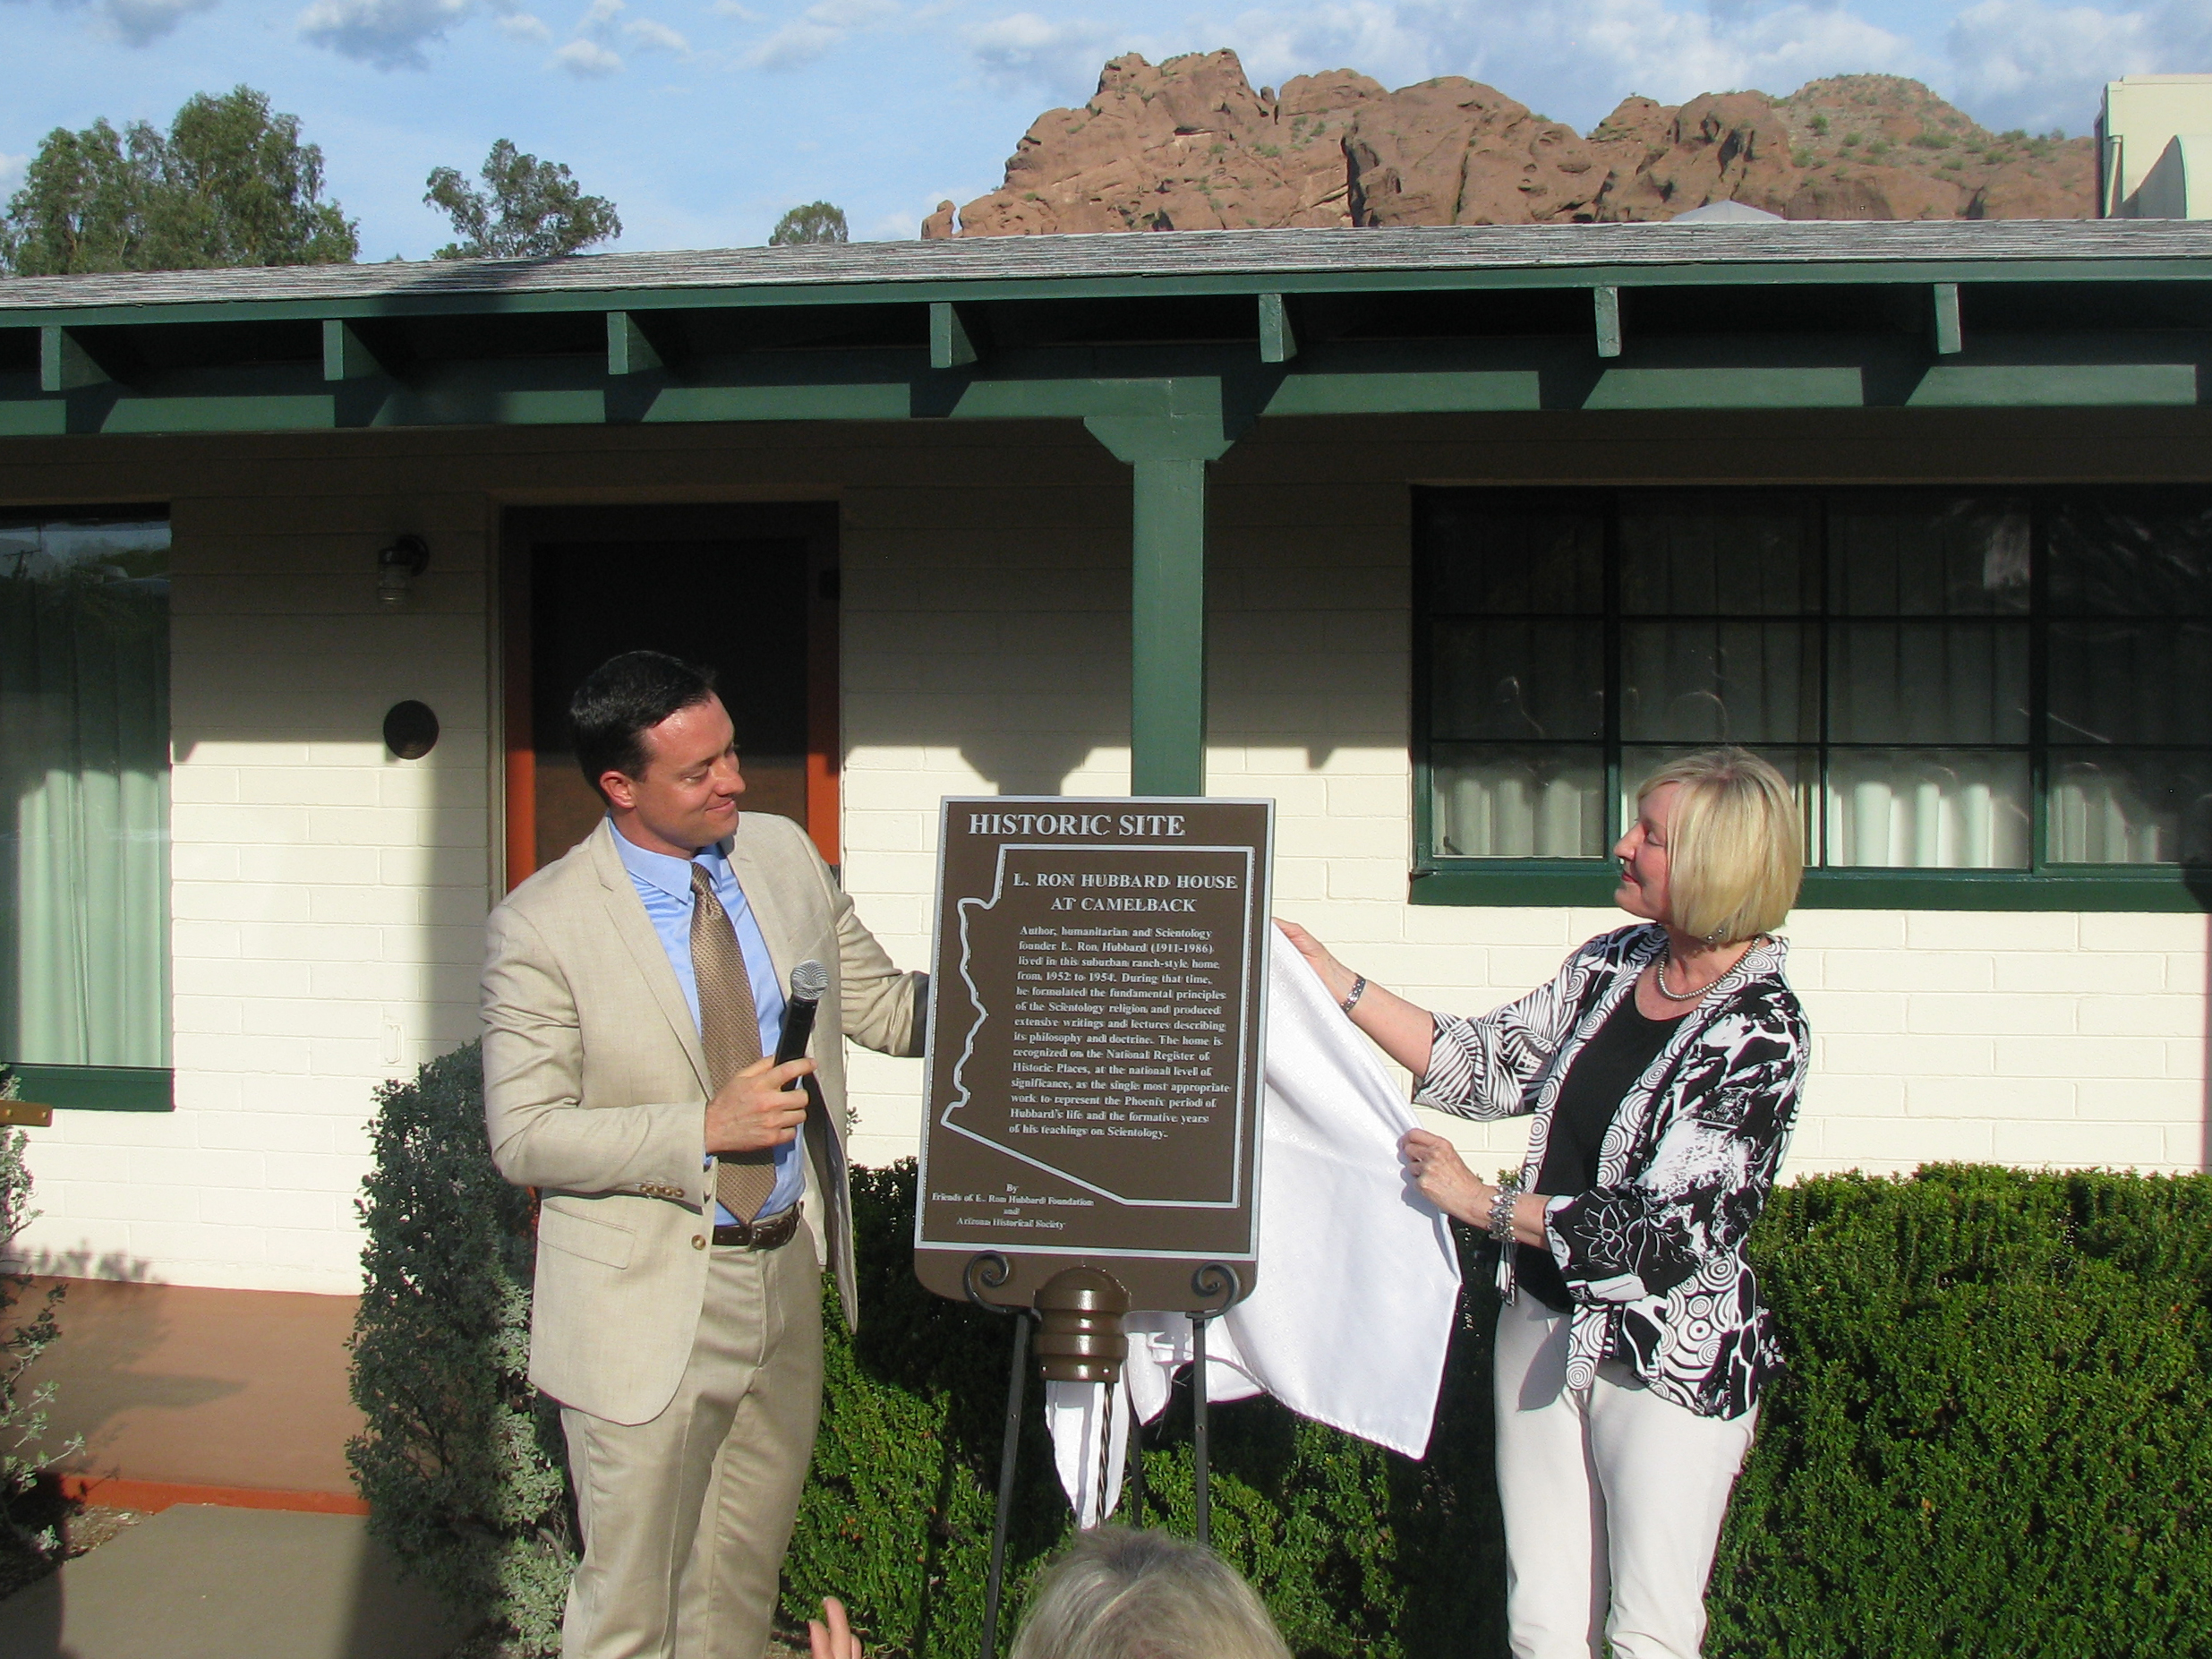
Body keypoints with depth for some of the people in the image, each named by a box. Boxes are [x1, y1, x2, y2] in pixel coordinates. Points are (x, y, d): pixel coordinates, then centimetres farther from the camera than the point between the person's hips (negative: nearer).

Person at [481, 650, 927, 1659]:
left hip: (788, 1274, 5)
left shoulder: (784, 856, 2)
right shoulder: (540, 928, -15)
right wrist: (706, 1128, -24)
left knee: (745, 1578, 20)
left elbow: (883, 1006, 9)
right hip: (648, 1304, -5)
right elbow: (523, 1137, -15)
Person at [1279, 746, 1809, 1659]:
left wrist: (1481, 1201, -15)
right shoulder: (1613, 962, 2)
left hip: (1670, 1361, -6)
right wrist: (1330, 977, 3)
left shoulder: (1758, 1031, -18)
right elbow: (1488, 1067, 8)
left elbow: (1672, 1233, -21)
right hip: (1544, 1324, 6)